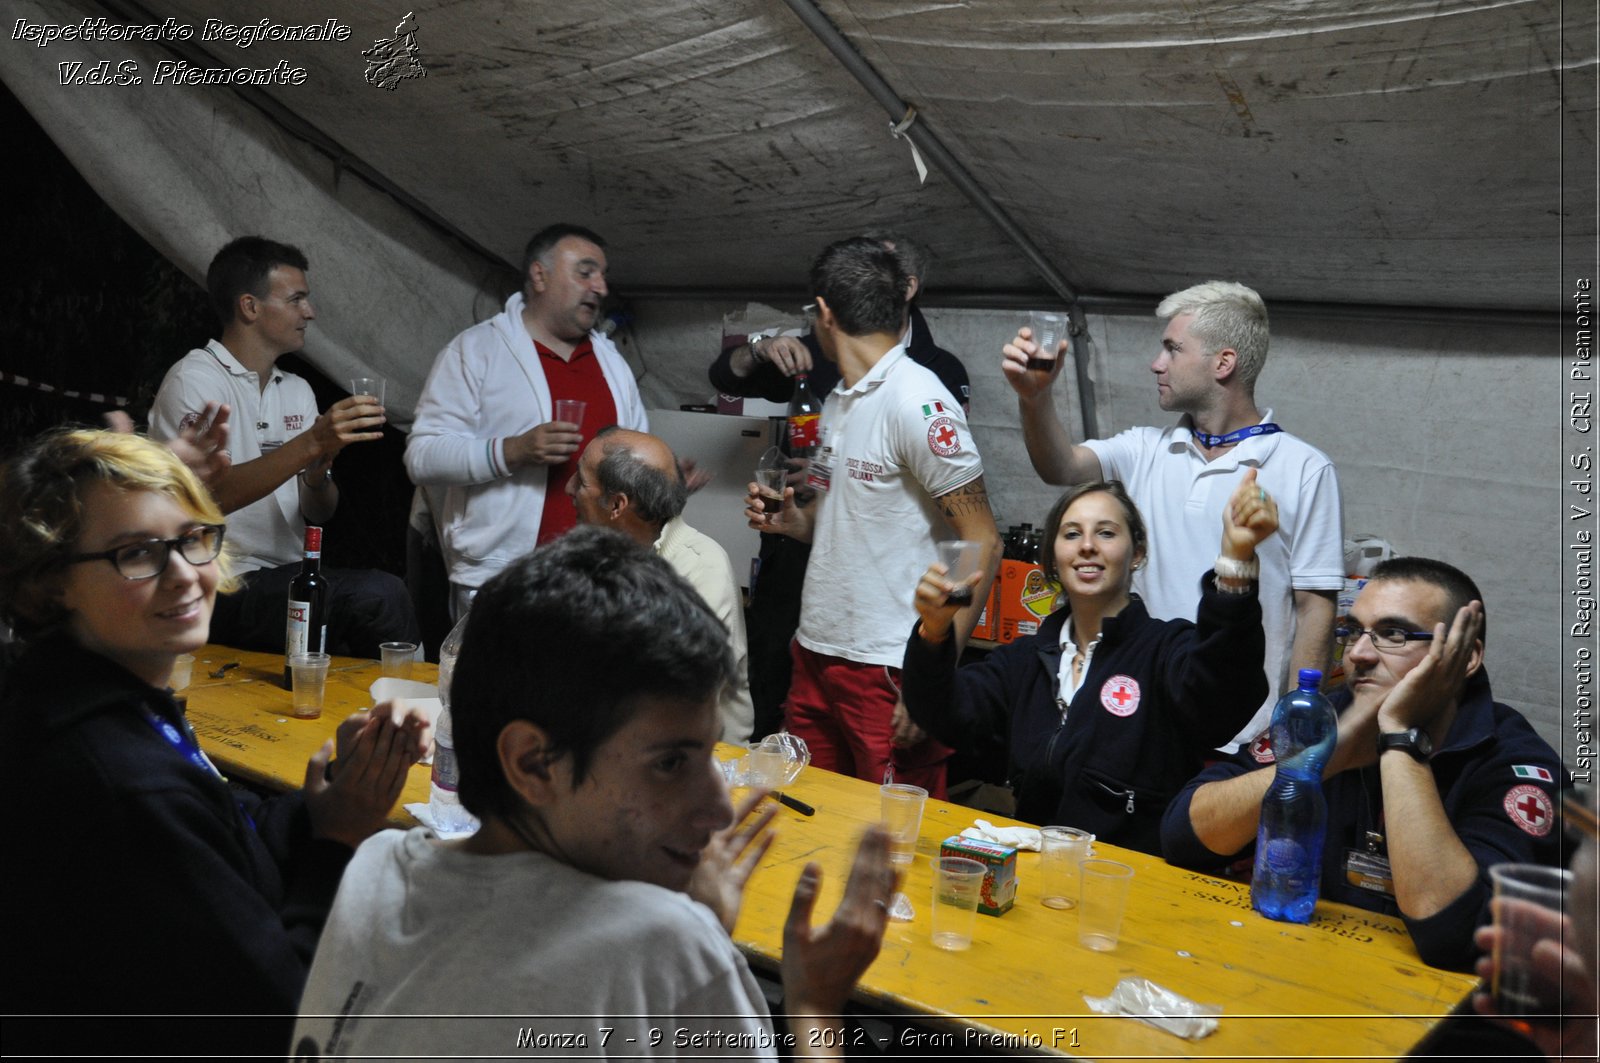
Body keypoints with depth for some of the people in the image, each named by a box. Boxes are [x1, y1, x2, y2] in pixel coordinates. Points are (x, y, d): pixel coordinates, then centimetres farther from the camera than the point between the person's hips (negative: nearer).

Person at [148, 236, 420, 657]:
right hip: (228, 589, -6)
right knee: (378, 594, -27)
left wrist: (318, 472, -10)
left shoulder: (297, 389, 16)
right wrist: (310, 444, -27)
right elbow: (209, 493, -21)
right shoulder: (195, 380, -6)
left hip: (290, 581, 7)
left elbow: (319, 511, 12)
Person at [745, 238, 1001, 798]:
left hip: (889, 673, -8)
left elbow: (981, 544, -16)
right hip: (816, 653, 8)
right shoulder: (838, 400, 14)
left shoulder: (916, 401, -13)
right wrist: (791, 522, 3)